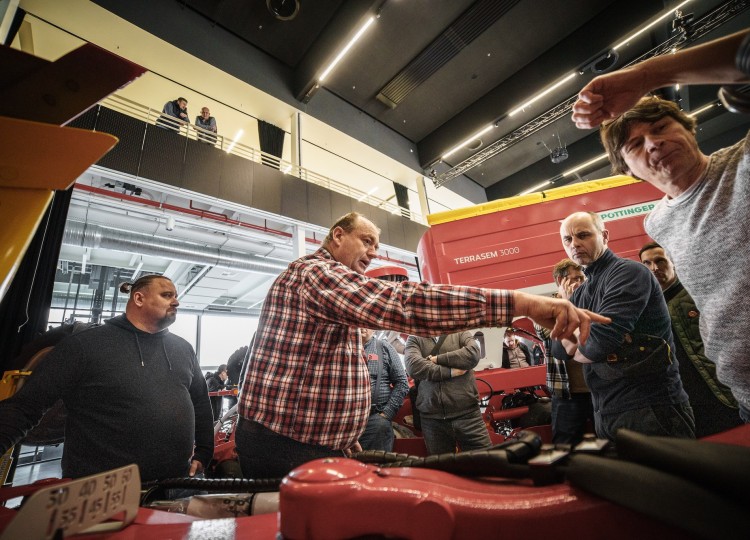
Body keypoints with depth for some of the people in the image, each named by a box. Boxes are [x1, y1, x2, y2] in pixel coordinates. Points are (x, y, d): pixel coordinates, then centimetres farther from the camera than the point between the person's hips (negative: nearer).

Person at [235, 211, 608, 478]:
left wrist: (343, 439, 15)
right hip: (290, 448, -10)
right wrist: (520, 302, -37)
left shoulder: (322, 282, 18)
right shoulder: (316, 271, -18)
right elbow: (397, 302, -36)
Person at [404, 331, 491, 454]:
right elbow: (413, 366, -12)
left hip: (467, 414, 0)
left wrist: (437, 359, -9)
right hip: (432, 419, 1)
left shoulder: (460, 332, 8)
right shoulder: (414, 339, 6)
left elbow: (473, 353, -12)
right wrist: (451, 372, -12)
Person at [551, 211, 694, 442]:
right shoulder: (580, 295, 11)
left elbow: (601, 340, -24)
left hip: (649, 410, -7)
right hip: (606, 415, 8)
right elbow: (557, 348, 5)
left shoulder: (628, 272, -13)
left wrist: (577, 349, -3)